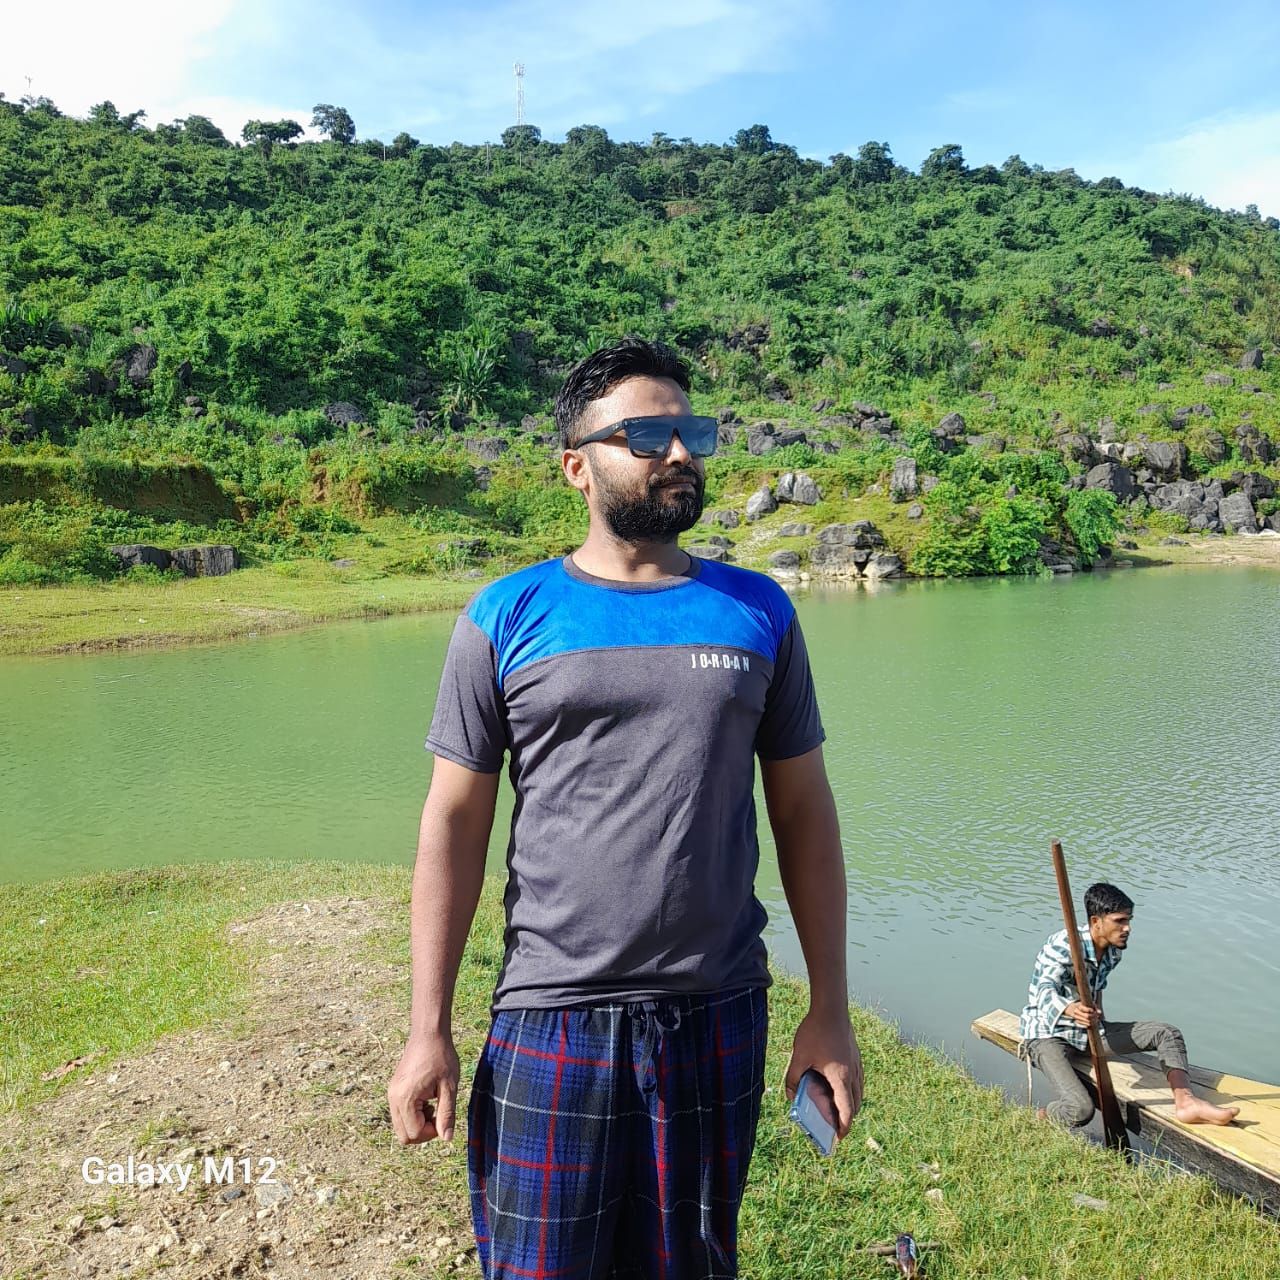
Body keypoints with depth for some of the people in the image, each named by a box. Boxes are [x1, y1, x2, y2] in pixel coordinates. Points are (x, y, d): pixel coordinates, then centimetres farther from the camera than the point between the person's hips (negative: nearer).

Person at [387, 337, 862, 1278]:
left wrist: (831, 1012, 4)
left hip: (718, 1016, 2)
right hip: (551, 1021, -1)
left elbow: (804, 814, 4)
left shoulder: (759, 612, 2)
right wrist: (428, 1031, -4)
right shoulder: (508, 618, -3)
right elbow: (455, 822, -2)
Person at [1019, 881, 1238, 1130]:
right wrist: (1072, 1010, -60)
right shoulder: (1064, 945, -24)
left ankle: (1185, 1102, -20)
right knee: (1080, 1110, -30)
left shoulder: (1114, 951, 2)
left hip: (1088, 1031, 8)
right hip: (1048, 1036, -8)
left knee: (1167, 1033, -7)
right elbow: (1045, 992, -39)